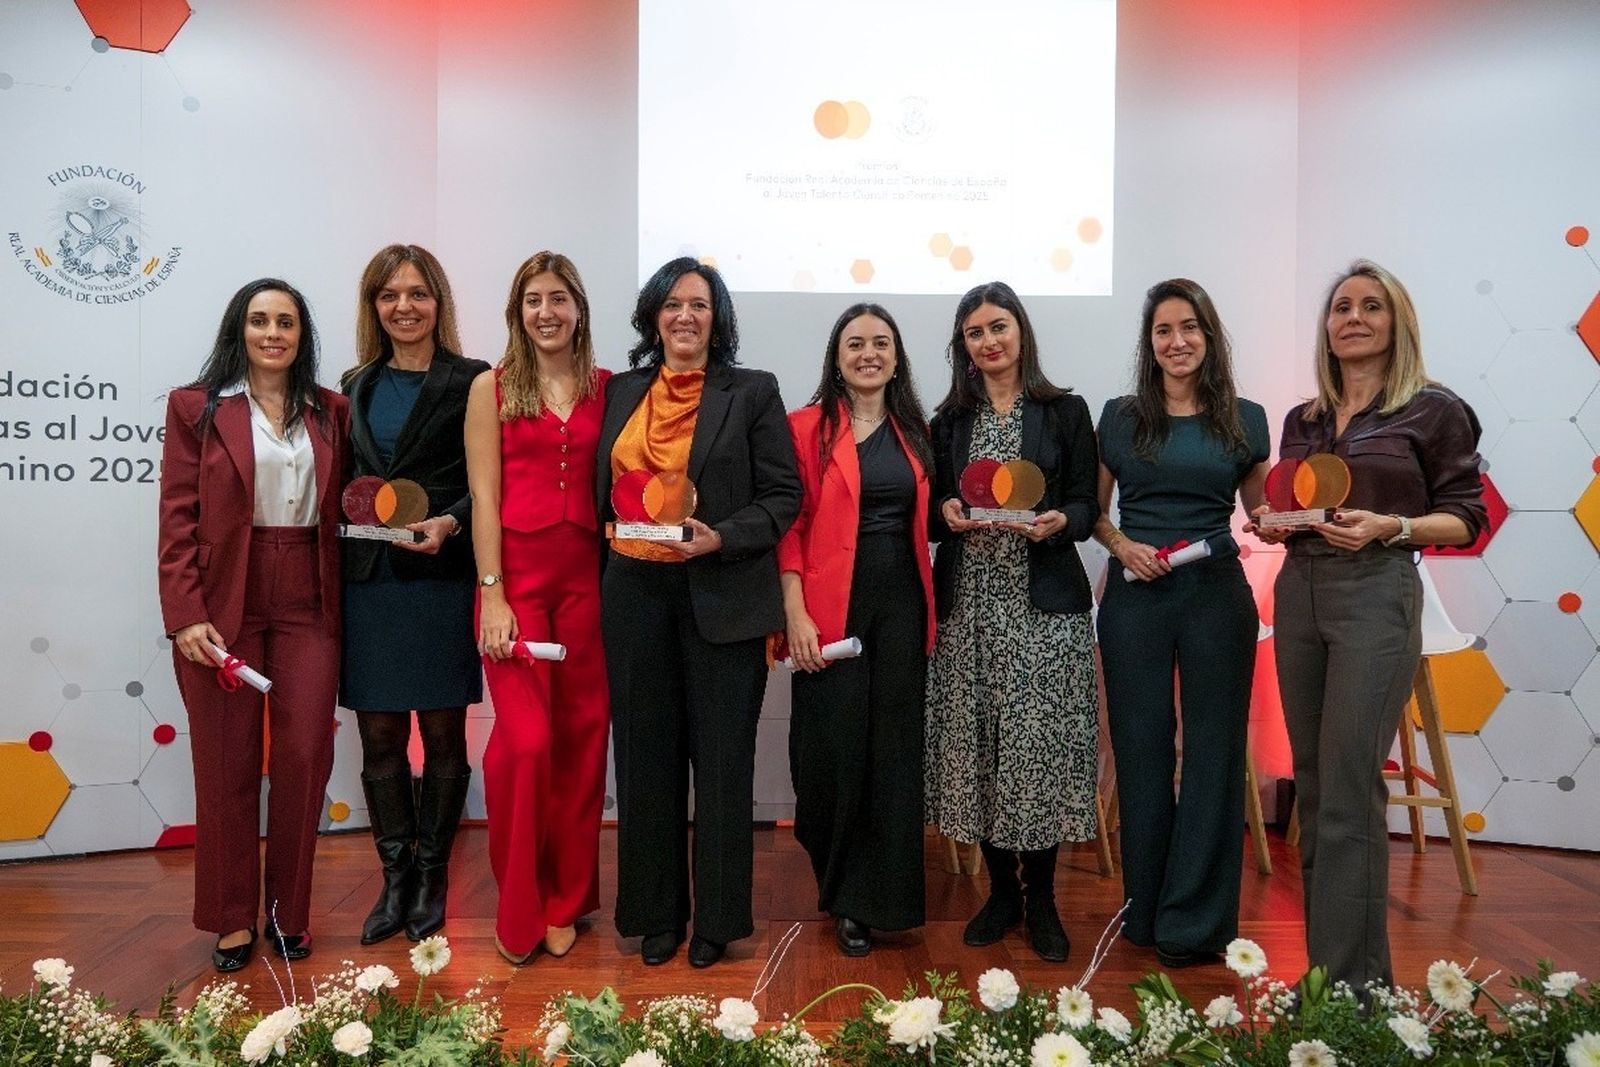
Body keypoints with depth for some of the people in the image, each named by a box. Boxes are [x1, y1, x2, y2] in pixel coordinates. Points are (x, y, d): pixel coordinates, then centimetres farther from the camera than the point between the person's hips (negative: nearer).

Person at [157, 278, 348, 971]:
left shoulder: (330, 412, 10)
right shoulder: (197, 408, 2)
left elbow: (341, 510, 11)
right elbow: (177, 519, -3)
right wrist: (185, 615, -11)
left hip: (308, 606, 2)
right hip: (223, 607, -2)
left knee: (304, 758, 3)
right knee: (226, 766, 6)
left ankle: (288, 913, 19)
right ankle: (233, 919, 21)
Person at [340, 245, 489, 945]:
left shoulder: (471, 383, -1)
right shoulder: (356, 386, 14)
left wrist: (450, 523, -19)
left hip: (442, 579, -4)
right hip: (368, 579, 4)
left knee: (442, 731, 5)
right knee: (379, 736, 7)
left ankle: (432, 874, 20)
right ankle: (395, 877, 20)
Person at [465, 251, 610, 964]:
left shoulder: (608, 389, 10)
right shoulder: (492, 389, 4)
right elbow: (484, 496, -1)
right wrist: (492, 594, -9)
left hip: (588, 576, 3)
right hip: (516, 573, -2)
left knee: (582, 736, 5)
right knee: (525, 739, -8)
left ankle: (565, 902, 21)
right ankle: (517, 909, 11)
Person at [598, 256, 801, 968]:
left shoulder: (753, 392, 1)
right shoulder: (622, 392, 11)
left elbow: (784, 495, -3)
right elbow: (602, 488, 17)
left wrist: (720, 538, -16)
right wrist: (625, 529, 2)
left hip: (721, 596, -3)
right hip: (636, 592, 3)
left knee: (721, 760, 4)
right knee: (648, 757, 9)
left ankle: (718, 918, 19)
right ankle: (657, 913, 23)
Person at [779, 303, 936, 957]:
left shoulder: (914, 431, 13)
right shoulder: (808, 426, 0)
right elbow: (792, 527, -5)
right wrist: (795, 614, -12)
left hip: (902, 603, 4)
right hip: (832, 607, -4)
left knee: (893, 748, 6)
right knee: (835, 748, 0)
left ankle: (875, 895, 19)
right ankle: (841, 894, 21)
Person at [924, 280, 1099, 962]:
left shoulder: (1066, 411, 7)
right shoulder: (949, 420, 14)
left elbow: (1087, 504, 4)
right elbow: (932, 511, 13)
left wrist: (1059, 520, -17)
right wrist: (946, 513, -9)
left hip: (1043, 601, -2)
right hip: (969, 601, 3)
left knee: (1040, 741, -4)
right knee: (977, 742, 3)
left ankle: (1041, 899, 12)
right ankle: (1001, 890, 19)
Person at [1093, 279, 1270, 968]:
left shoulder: (1244, 419, 6)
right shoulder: (1120, 418, 5)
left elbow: (1259, 505, 14)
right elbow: (1093, 510, 9)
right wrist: (1122, 545, -9)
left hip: (1217, 593, 0)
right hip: (1135, 596, 0)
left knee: (1212, 749, 3)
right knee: (1141, 748, 6)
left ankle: (1196, 921, 15)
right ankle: (1147, 911, 21)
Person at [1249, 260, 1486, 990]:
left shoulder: (1433, 411, -1)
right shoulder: (1302, 420, 14)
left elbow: (1465, 519, -2)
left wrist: (1390, 527, -18)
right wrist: (1274, 522, 1)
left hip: (1376, 596, -6)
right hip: (1298, 594, 6)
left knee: (1348, 788, -8)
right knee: (1313, 781, 9)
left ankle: (1351, 979, 1)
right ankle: (1331, 951, 21)